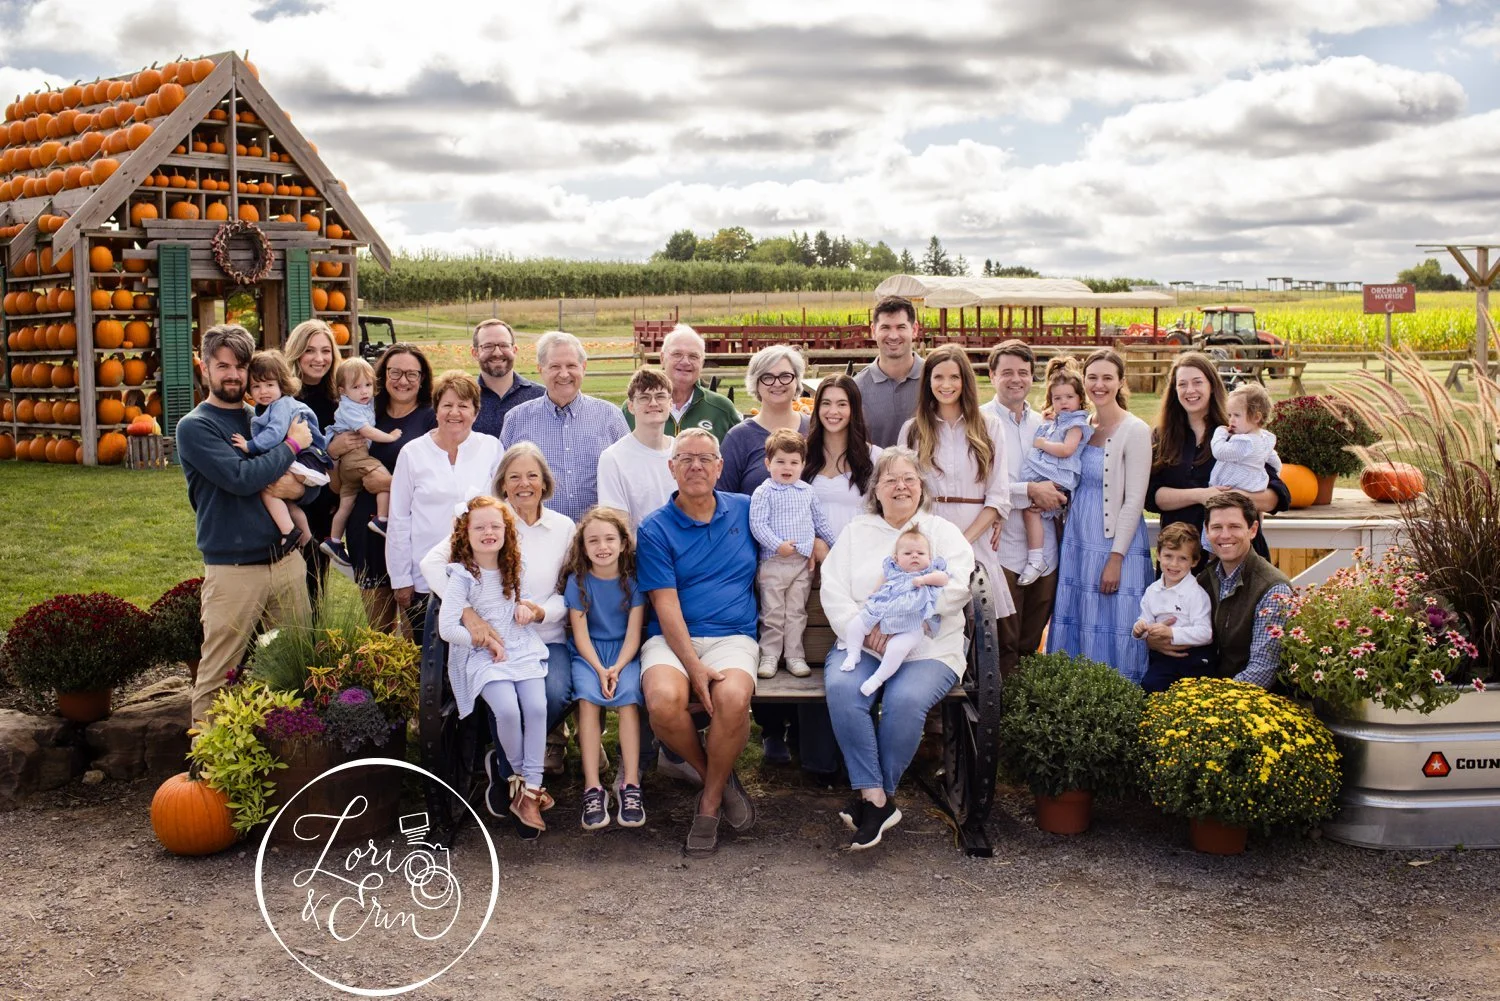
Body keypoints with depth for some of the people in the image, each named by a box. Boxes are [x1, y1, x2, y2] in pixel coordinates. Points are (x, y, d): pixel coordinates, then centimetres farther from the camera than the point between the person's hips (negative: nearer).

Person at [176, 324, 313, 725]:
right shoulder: (194, 427, -3)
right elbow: (240, 478, -17)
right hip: (234, 569, -5)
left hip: (287, 561, 5)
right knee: (216, 677, -1)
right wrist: (292, 445, -7)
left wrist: (297, 485, -7)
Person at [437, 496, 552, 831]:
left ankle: (530, 788, -11)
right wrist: (485, 641, -11)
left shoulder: (510, 570, 11)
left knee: (537, 707, -19)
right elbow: (446, 628, -13)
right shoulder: (462, 576, -7)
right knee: (507, 709, -27)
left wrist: (523, 606, 8)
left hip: (521, 649, 5)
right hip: (482, 657, -5)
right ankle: (518, 775, 1)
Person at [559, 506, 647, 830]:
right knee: (588, 697, -29)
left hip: (624, 653, 0)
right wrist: (600, 670, -19)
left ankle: (630, 785, -28)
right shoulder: (578, 581, -2)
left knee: (628, 695, -29)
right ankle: (592, 788, -29)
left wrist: (617, 668, -21)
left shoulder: (633, 580, -2)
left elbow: (633, 634, -4)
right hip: (587, 654, 0)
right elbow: (581, 635, -4)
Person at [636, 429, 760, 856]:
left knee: (733, 699, -33)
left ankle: (711, 802, -7)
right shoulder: (655, 530, 3)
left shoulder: (746, 510, 12)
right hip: (672, 639, -1)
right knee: (664, 701, -33)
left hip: (733, 637, 1)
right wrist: (694, 667, -18)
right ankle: (718, 778, -2)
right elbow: (667, 607, -6)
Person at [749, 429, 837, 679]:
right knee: (772, 613, 1)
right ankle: (769, 656, 9)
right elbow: (757, 524, -13)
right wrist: (779, 545, -20)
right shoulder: (763, 493, -5)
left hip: (803, 563, 4)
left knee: (796, 613, 8)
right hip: (773, 562, -4)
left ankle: (795, 656, 13)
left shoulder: (807, 492, 11)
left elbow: (820, 521, 21)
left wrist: (830, 545, 21)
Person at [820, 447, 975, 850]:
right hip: (861, 645, 2)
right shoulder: (856, 532, 20)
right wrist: (863, 629, -11)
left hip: (927, 648, -2)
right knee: (842, 690, -31)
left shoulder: (944, 532, 14)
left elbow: (954, 589, -5)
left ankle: (872, 795, -14)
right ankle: (878, 800, -25)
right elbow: (833, 590, 7)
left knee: (906, 700, -33)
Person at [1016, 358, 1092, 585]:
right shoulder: (1051, 422, 24)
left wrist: (1042, 443, -6)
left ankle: (1036, 560, -23)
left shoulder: (1077, 424, -1)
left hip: (1059, 477, -9)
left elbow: (1066, 449, -17)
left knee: (1030, 507, -24)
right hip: (1041, 475, 9)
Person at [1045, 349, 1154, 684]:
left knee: (1111, 634, -3)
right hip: (1077, 542, 6)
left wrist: (1116, 557, -15)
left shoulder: (1135, 430, -8)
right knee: (1074, 627, 9)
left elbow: (1134, 500, -12)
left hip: (1116, 544, -6)